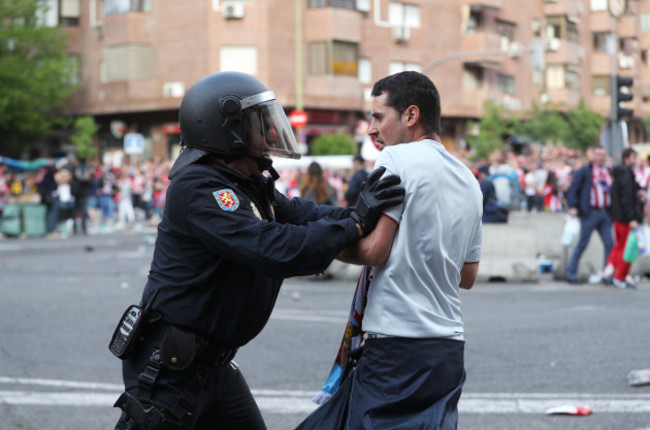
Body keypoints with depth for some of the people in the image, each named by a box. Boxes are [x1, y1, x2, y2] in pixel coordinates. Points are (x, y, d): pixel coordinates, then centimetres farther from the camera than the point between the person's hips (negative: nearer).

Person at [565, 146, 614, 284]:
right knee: (582, 243, 0)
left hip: (605, 214, 5)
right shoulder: (584, 171, -1)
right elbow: (573, 189, -4)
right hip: (590, 212, -5)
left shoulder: (610, 172, 14)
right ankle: (571, 273, 8)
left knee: (609, 244, -1)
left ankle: (608, 274, 5)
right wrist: (573, 207, -15)